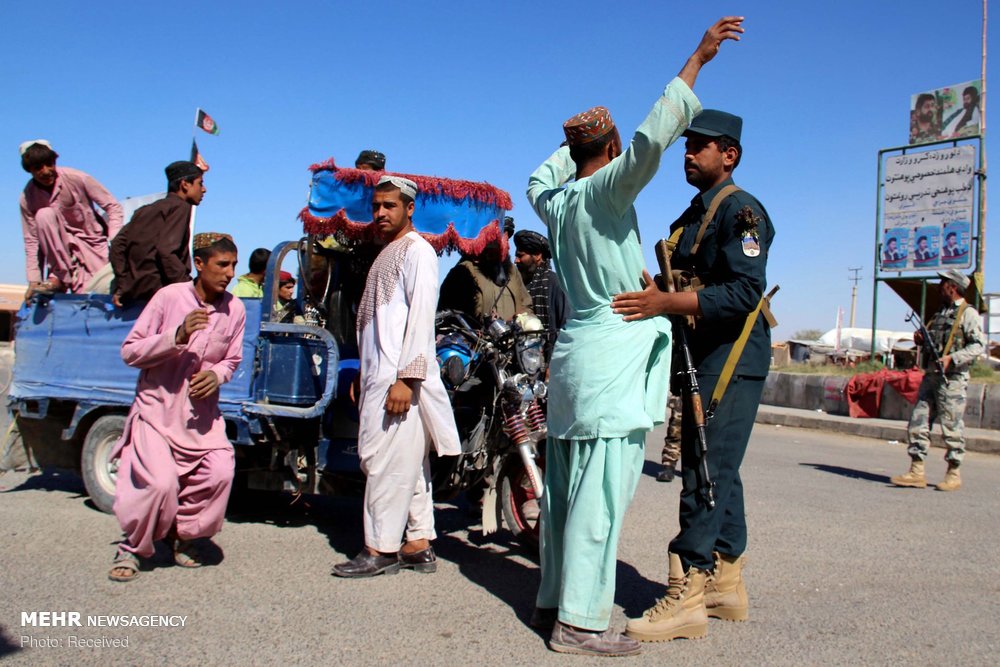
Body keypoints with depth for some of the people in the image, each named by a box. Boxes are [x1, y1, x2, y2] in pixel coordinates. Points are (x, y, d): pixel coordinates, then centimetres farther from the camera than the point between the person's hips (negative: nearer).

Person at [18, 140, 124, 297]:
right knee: (44, 215, -29)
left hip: (92, 243, -3)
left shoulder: (76, 179, -17)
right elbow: (31, 241, -7)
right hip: (61, 246, 3)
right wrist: (34, 281, -14)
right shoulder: (27, 199, -9)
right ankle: (60, 277, -20)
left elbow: (113, 207, -13)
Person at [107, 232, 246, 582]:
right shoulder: (170, 297, -14)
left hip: (201, 413, 3)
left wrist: (217, 375, -14)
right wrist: (177, 336, -27)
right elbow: (130, 351, -12)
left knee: (220, 471, -15)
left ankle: (184, 534, 13)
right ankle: (132, 547, 10)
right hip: (157, 408, -3)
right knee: (160, 481, -19)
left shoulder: (234, 309, -5)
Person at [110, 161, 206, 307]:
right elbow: (166, 250, -16)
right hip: (155, 286, -8)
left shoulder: (145, 210, 23)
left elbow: (118, 244, 15)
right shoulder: (180, 206, 0)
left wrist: (122, 285, 15)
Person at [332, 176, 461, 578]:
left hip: (400, 376, -9)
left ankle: (381, 549, -1)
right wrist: (363, 374, 20)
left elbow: (421, 316, -15)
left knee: (387, 458, -8)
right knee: (407, 461, 9)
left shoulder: (417, 250, -5)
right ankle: (419, 544, 13)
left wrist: (406, 377, -21)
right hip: (380, 374, 9)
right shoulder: (386, 253, 23)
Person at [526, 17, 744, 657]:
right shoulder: (604, 190, -9)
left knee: (567, 488, 12)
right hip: (613, 358, -9)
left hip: (575, 352, 9)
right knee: (602, 494, -7)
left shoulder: (556, 199, 13)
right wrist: (697, 59, -16)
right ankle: (580, 621, -4)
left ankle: (554, 601, 20)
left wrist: (571, 144, 40)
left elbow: (540, 178, 37)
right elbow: (652, 138, -23)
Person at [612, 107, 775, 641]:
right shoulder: (692, 216, 20)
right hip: (703, 358, 10)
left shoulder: (740, 209, -10)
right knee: (714, 471, 13)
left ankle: (687, 597, -5)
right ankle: (726, 584, 23)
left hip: (732, 357, -10)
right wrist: (649, 287, 4)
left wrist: (665, 303, -27)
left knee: (706, 473, -10)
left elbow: (745, 292, -22)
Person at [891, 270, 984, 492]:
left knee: (952, 427, -2)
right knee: (917, 423, 3)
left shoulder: (968, 314, -3)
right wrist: (921, 340, 8)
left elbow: (978, 346, -12)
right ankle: (917, 473, 6)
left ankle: (954, 474, 8)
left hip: (952, 379, -8)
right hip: (930, 376, 8)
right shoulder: (940, 314, 21)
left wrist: (952, 358, -23)